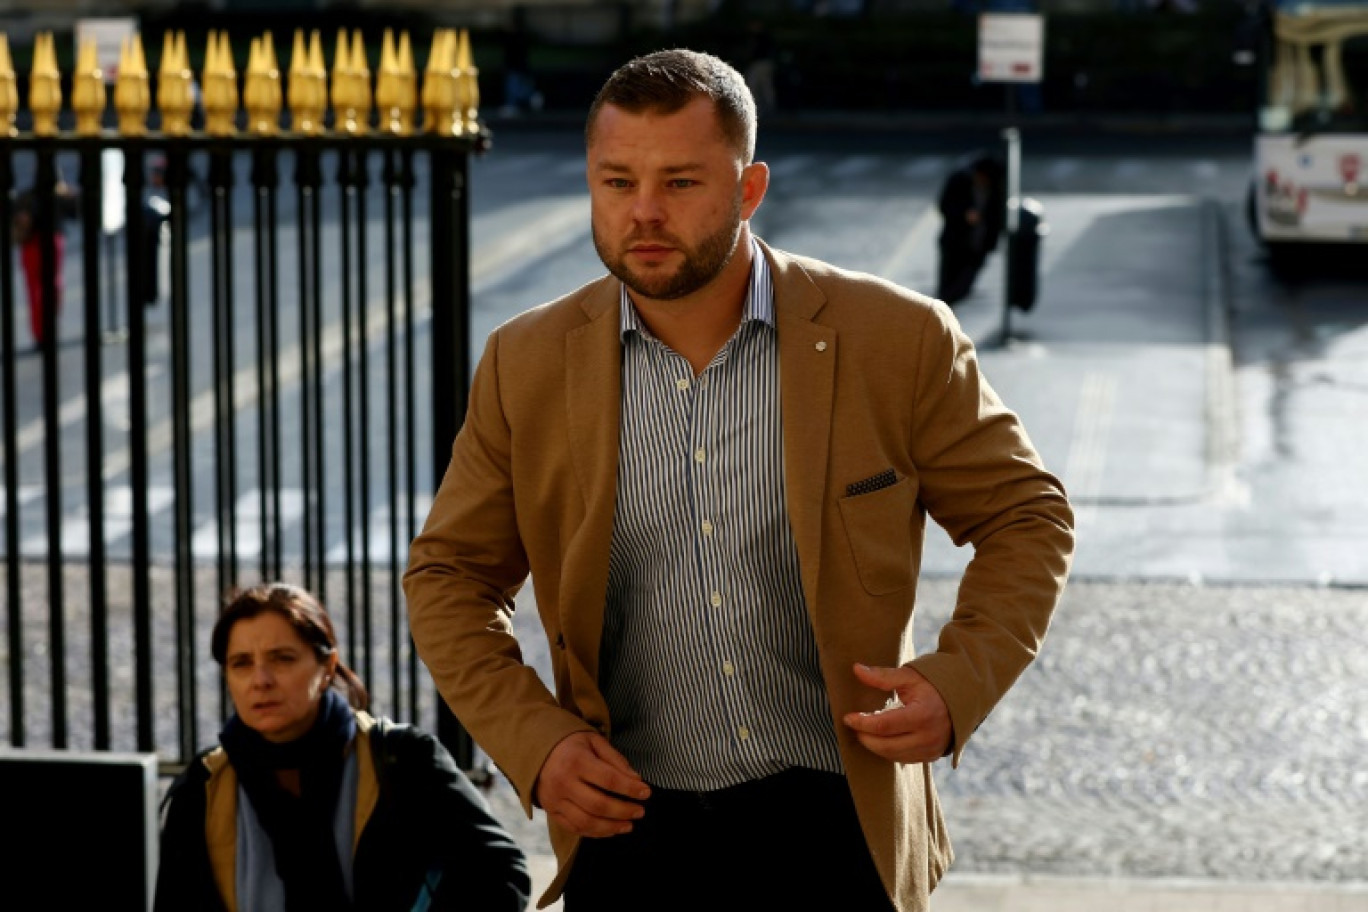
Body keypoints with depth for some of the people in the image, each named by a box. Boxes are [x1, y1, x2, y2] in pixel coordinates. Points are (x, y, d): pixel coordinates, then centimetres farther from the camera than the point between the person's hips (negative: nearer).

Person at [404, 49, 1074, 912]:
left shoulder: (896, 341, -6)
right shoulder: (528, 365, -1)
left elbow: (1027, 518, 4)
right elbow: (448, 574, 9)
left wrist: (959, 684, -12)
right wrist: (532, 741, -6)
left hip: (835, 831, -1)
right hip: (630, 833, 2)